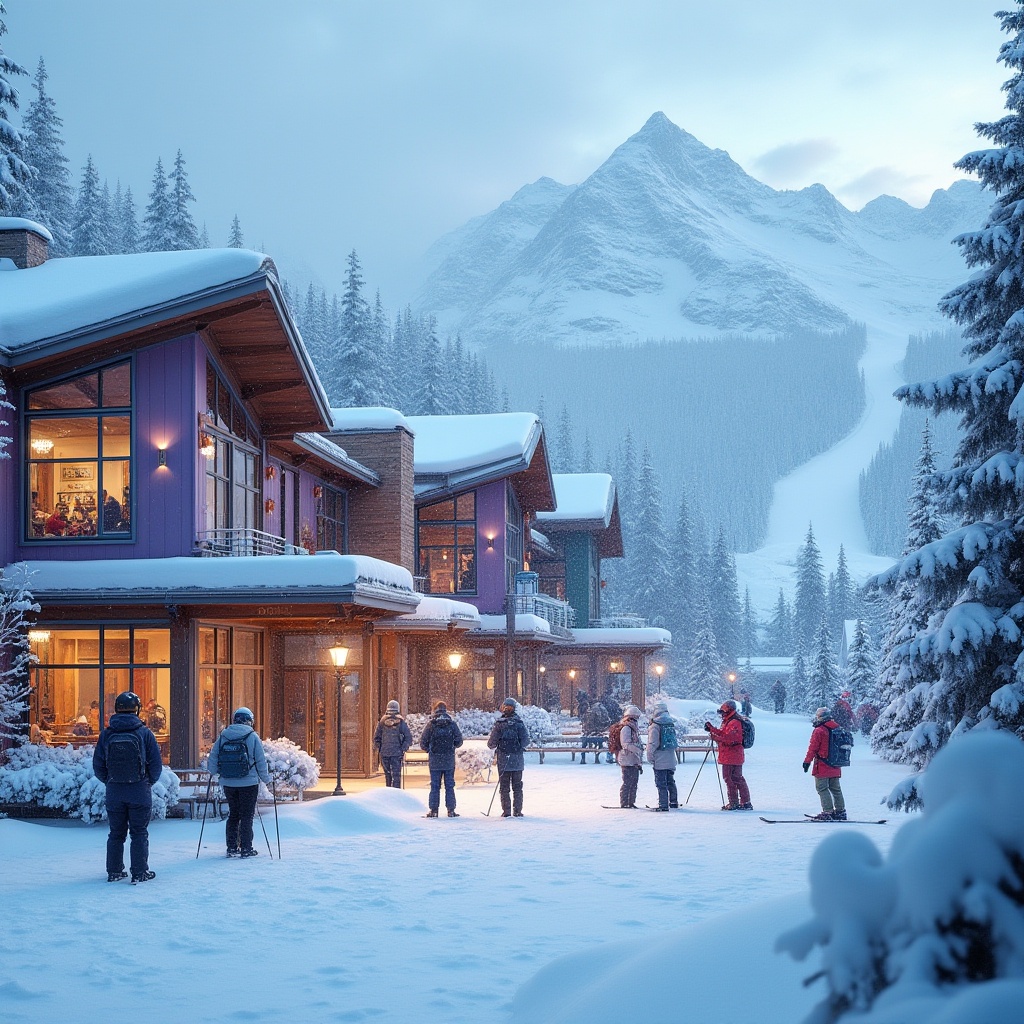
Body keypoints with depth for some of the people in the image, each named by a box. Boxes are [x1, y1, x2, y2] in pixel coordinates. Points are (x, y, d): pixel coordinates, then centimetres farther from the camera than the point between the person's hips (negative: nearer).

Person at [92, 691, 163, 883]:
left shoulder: (107, 734, -2)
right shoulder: (144, 733, -9)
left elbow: (98, 766, 2)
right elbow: (156, 764, -6)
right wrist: (149, 782, 11)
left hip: (114, 792, 2)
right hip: (139, 791, -2)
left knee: (116, 833, 14)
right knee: (139, 833, 5)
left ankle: (114, 871, 18)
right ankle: (139, 873, 5)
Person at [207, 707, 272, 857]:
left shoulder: (223, 737, 2)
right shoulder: (252, 737, -8)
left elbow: (213, 759, 6)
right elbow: (261, 761, -6)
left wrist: (212, 771, 27)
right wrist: (266, 779, 8)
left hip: (228, 783, 4)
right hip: (249, 783, -3)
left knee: (233, 815, 15)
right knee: (247, 816, 4)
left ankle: (232, 847, 16)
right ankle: (246, 849, 4)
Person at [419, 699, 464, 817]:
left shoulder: (430, 725, -5)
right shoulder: (452, 724, -3)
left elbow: (423, 743, -4)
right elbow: (459, 741, 0)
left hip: (434, 761, 0)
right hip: (449, 760, 1)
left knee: (435, 786, 6)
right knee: (449, 786, 6)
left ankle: (433, 810, 4)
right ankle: (451, 810, 5)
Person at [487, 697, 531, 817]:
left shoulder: (499, 724, -6)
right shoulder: (520, 723, -3)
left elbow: (491, 743, -5)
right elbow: (526, 741, -4)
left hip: (503, 760, -1)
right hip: (518, 760, 1)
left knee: (504, 787, 6)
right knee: (517, 786, 8)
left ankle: (506, 811, 3)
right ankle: (517, 811, 6)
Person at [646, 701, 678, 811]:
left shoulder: (655, 726, -13)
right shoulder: (671, 724, 9)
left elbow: (652, 744, -13)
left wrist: (650, 758, -4)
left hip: (660, 760, -7)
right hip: (671, 759, 7)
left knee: (661, 784, -4)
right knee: (670, 782, 18)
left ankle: (663, 805, -5)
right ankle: (673, 802, 26)